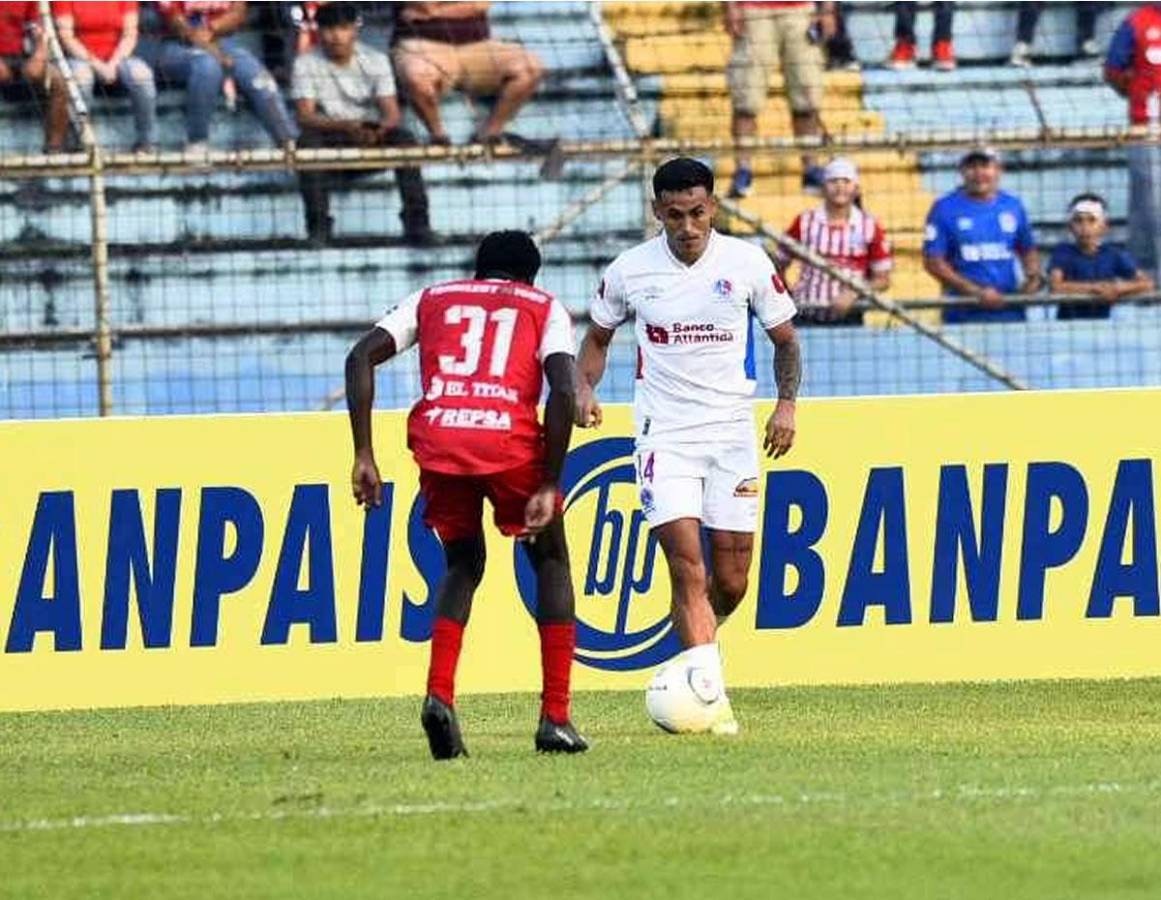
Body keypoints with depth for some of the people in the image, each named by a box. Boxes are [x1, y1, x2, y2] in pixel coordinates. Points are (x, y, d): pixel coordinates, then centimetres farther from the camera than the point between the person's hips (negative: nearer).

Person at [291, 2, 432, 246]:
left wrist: (378, 131, -31)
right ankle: (318, 225, -33)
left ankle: (417, 221, -29)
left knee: (403, 137, -27)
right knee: (308, 141, -33)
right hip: (331, 149, -1)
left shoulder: (376, 60, 3)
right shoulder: (306, 65, -2)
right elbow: (305, 116, -14)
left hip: (371, 143, 1)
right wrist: (346, 126, -32)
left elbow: (392, 113, -6)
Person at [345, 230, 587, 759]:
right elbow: (562, 389, 2)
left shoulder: (432, 299, 27)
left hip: (438, 440, 2)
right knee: (550, 561, 22)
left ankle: (439, 696, 2)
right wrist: (547, 487, 1)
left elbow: (362, 357, 11)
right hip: (511, 437, -2)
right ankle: (555, 718, 13)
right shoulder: (544, 308, 21)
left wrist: (363, 455, 10)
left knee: (463, 564, 25)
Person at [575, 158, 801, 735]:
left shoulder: (747, 264, -2)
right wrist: (584, 389, -4)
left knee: (731, 583, 3)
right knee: (687, 565, -16)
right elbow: (598, 336, 14)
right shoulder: (630, 271, -2)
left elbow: (784, 340, 10)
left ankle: (696, 651, 34)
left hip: (733, 431, 1)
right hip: (664, 433, -1)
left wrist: (786, 403, -6)